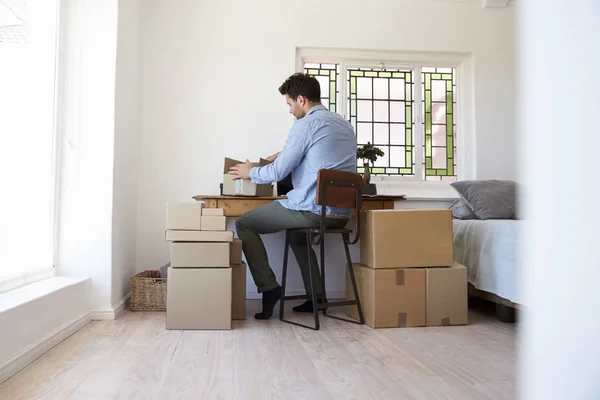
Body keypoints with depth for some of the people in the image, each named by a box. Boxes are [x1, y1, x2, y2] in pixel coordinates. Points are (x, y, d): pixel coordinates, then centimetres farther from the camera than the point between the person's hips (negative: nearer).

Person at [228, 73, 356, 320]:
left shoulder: (307, 124, -9)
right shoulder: (344, 124, 16)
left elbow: (278, 172, -8)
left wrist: (250, 172, 11)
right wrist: (285, 155, 32)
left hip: (313, 210, -8)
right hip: (341, 213, 9)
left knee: (244, 224, 8)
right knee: (297, 235, 36)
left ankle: (268, 287, 2)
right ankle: (317, 297, 28)